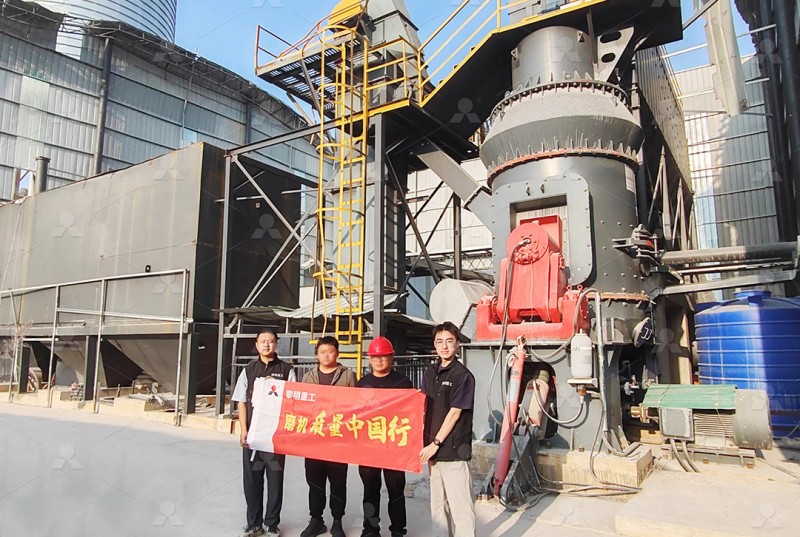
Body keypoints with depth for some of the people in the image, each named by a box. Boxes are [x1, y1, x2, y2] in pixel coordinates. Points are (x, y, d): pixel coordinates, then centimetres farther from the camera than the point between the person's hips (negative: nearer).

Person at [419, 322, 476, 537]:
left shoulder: (462, 375, -9)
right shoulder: (430, 373, 10)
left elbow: (454, 413, -13)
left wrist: (436, 443, -13)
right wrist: (427, 444, 6)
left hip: (454, 450, -6)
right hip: (433, 449, 7)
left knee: (459, 504, -2)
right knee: (438, 503, 17)